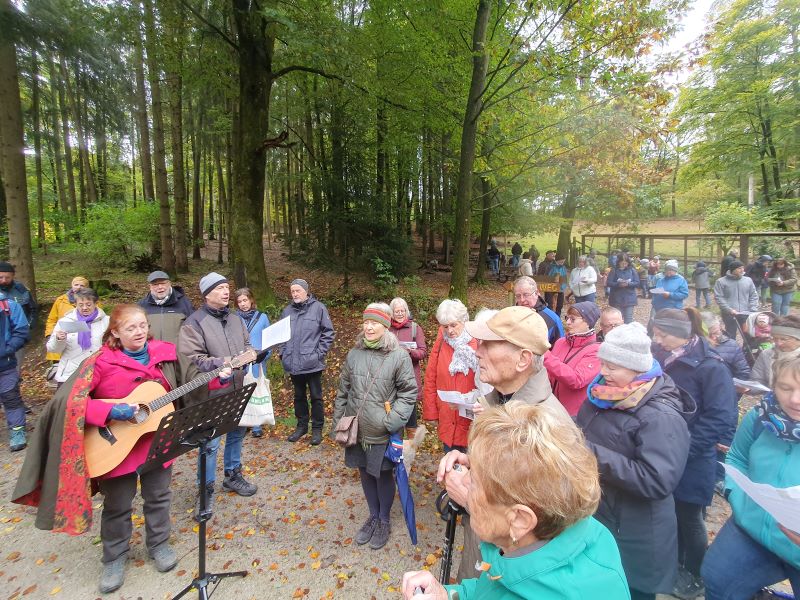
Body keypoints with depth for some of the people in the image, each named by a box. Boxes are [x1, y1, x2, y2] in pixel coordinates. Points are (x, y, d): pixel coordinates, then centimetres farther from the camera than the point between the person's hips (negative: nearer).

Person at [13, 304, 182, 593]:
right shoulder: (102, 362, -16)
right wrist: (112, 411, -29)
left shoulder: (165, 353, -5)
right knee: (118, 506, 15)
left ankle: (158, 544, 40)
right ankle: (114, 558, 39)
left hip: (157, 440, 3)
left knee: (158, 496, 17)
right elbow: (69, 400, -21)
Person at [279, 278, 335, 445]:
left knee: (316, 397, 7)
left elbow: (328, 332, -6)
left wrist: (320, 353, -11)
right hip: (292, 364, 4)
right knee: (299, 396, 17)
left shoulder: (318, 308, -6)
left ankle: (317, 428, 21)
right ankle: (301, 425, 33)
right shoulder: (287, 311, 7)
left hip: (312, 363, -4)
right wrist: (282, 352, 5)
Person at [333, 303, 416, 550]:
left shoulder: (399, 356, -12)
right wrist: (338, 420, 10)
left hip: (383, 433, -4)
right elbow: (343, 390, 10)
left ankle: (384, 521, 36)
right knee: (365, 473, 18)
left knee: (383, 475, 12)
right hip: (356, 430, 4)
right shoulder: (354, 354, 1)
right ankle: (373, 516, 41)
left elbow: (408, 392, -9)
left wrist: (392, 421, -16)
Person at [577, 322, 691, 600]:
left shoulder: (661, 417, -24)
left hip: (634, 536, -7)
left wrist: (594, 453, -33)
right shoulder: (607, 395, -2)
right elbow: (586, 428, 15)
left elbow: (658, 482, -31)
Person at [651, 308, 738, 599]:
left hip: (692, 462, -5)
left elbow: (719, 419, -21)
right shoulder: (661, 359, -1)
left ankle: (694, 576, 36)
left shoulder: (710, 367, -17)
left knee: (689, 519, 13)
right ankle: (675, 564, 42)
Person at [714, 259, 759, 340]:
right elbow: (719, 297, -8)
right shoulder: (721, 281, -4)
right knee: (730, 336, 7)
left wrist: (753, 310, -1)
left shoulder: (748, 280, 8)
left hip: (746, 314, 3)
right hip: (729, 315, -3)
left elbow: (754, 296, 11)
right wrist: (729, 310, -16)